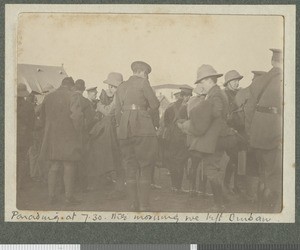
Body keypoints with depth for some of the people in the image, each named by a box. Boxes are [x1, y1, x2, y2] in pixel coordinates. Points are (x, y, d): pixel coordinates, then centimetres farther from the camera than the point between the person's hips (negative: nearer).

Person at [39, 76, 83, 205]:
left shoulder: (48, 97, 8)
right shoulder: (72, 97, -11)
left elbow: (43, 116, 15)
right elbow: (77, 116, -20)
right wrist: (77, 131, -7)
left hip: (51, 137, 6)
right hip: (68, 137, -5)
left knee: (54, 167, 14)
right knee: (69, 168, 2)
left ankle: (51, 195, 15)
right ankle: (69, 197, 4)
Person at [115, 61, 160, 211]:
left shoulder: (121, 87, 18)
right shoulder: (142, 83, 0)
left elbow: (117, 111, 18)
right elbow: (155, 105, -3)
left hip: (124, 130, 6)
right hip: (142, 127, -6)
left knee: (130, 168, 8)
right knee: (145, 167, -3)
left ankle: (134, 205, 7)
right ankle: (144, 206, -7)